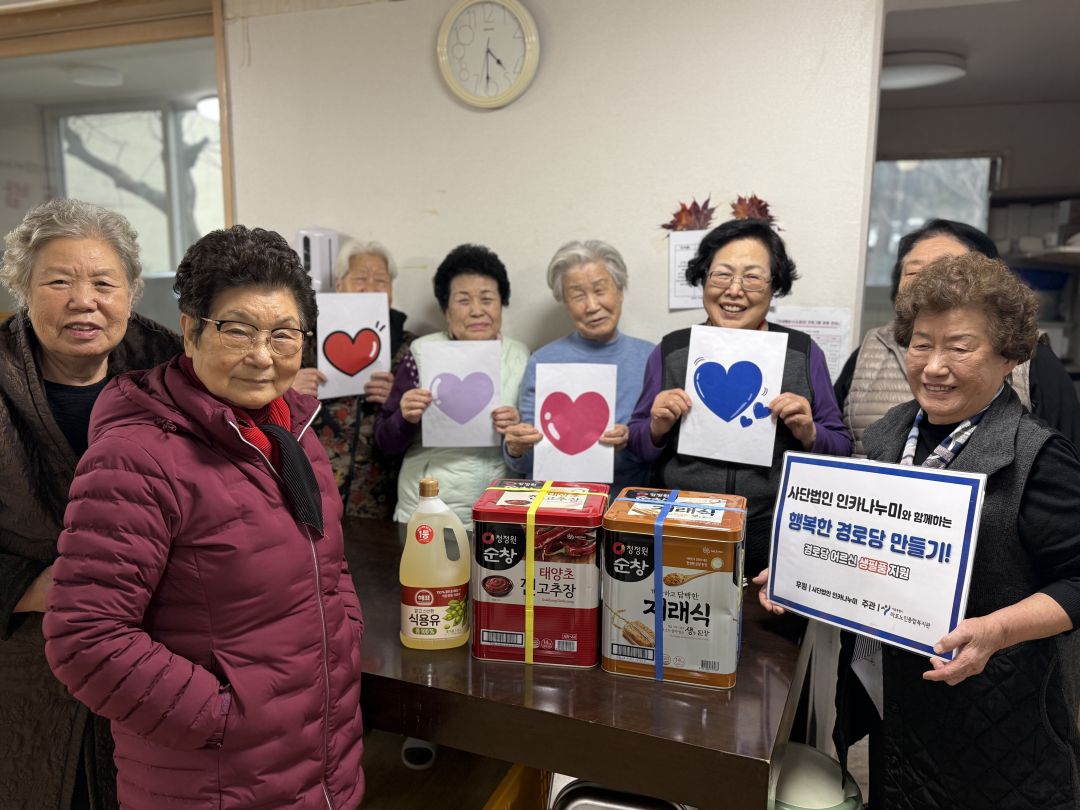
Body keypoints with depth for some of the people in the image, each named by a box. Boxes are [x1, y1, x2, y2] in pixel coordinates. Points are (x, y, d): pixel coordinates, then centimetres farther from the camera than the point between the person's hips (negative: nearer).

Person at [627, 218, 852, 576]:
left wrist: (810, 435, -11)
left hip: (776, 538, 1)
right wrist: (656, 429, -9)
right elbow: (638, 445, 10)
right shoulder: (670, 351, 4)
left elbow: (841, 449, 8)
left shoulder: (804, 353, 4)